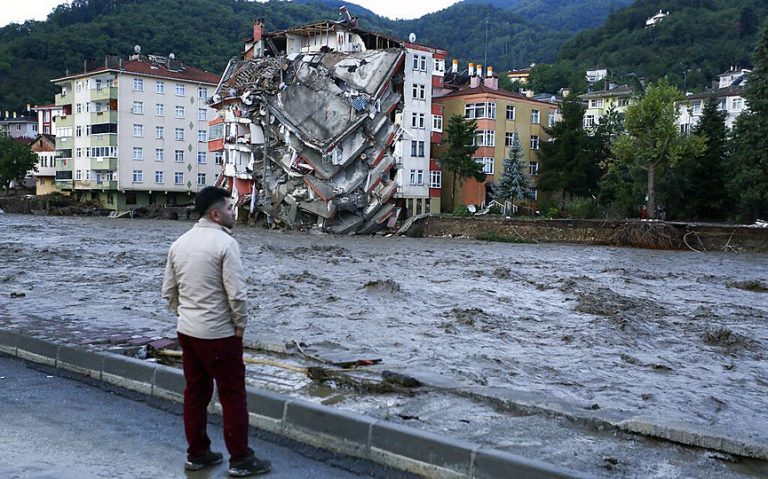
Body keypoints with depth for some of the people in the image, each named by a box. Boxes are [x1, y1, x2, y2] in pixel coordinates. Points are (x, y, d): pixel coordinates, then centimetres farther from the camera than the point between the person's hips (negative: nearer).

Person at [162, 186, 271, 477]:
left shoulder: (179, 243, 6)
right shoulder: (225, 243, -17)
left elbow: (168, 292, 11)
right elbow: (236, 294, -20)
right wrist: (240, 325, -7)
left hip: (187, 332, 8)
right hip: (219, 335, -7)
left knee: (195, 393, 16)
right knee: (232, 396, 4)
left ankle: (197, 454, 27)